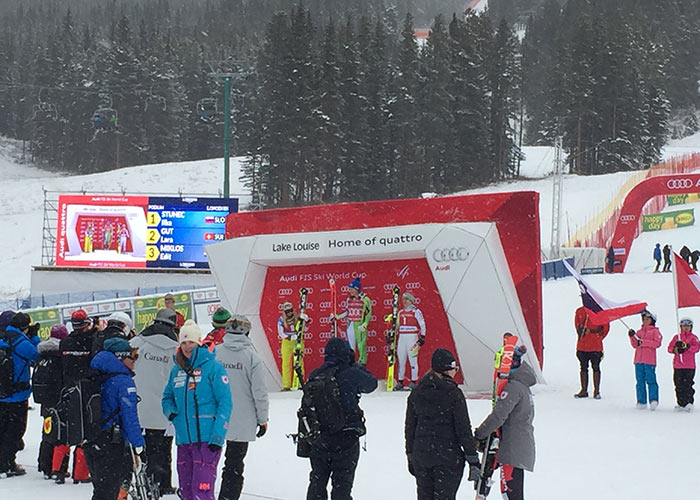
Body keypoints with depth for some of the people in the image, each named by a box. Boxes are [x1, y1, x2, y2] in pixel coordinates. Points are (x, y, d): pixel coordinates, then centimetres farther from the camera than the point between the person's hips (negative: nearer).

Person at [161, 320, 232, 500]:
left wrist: (218, 436, -15)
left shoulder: (213, 367, -5)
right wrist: (170, 411, 1)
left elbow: (225, 403, -8)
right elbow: (167, 397, 25)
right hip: (184, 440, 7)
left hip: (207, 439, -7)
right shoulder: (177, 370, 13)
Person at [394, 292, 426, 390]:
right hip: (402, 337, 6)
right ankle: (400, 382, 10)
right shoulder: (400, 312, 16)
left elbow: (422, 325, -4)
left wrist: (422, 337, -9)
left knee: (413, 360, -7)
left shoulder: (416, 311, -2)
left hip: (412, 338, -6)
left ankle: (413, 381, -4)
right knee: (401, 360, 5)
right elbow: (397, 325, 26)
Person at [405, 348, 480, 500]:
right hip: (448, 456, -5)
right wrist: (473, 459, -6)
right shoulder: (453, 393, -11)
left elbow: (409, 427, 10)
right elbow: (464, 429, -10)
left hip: (421, 454, 5)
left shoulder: (416, 392, 4)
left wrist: (410, 456, 20)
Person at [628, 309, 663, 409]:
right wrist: (632, 337, -2)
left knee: (650, 380, -11)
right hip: (638, 360, 5)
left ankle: (653, 400, -13)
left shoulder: (655, 331, 5)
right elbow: (635, 345, 16)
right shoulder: (639, 332, 20)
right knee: (640, 381, 4)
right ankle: (641, 401, 5)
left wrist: (643, 342, -14)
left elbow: (657, 343, -9)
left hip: (649, 360, -5)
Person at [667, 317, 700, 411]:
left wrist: (687, 346, -21)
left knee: (687, 384, -11)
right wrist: (675, 350, -11)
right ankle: (681, 403, 9)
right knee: (679, 385, 3)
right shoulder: (677, 337, 16)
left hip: (689, 366, -3)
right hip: (678, 366, 3)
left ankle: (689, 402, -11)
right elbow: (670, 347, 11)